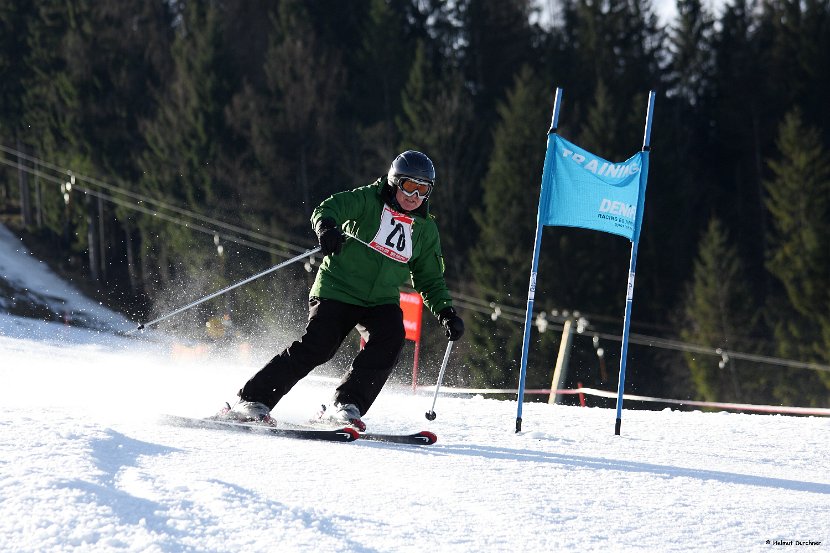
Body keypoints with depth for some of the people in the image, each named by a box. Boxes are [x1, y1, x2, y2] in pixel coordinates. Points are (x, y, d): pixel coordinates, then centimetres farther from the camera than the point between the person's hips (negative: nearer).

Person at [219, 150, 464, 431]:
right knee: (317, 346, -20)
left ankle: (345, 406, -19)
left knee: (390, 339, -25)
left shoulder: (426, 229, 11)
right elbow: (330, 208, -20)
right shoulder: (368, 200, -4)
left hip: (381, 301, 5)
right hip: (338, 290, -4)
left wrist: (446, 313, 3)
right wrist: (326, 226, -44)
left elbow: (430, 280, 18)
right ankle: (251, 400, -12)